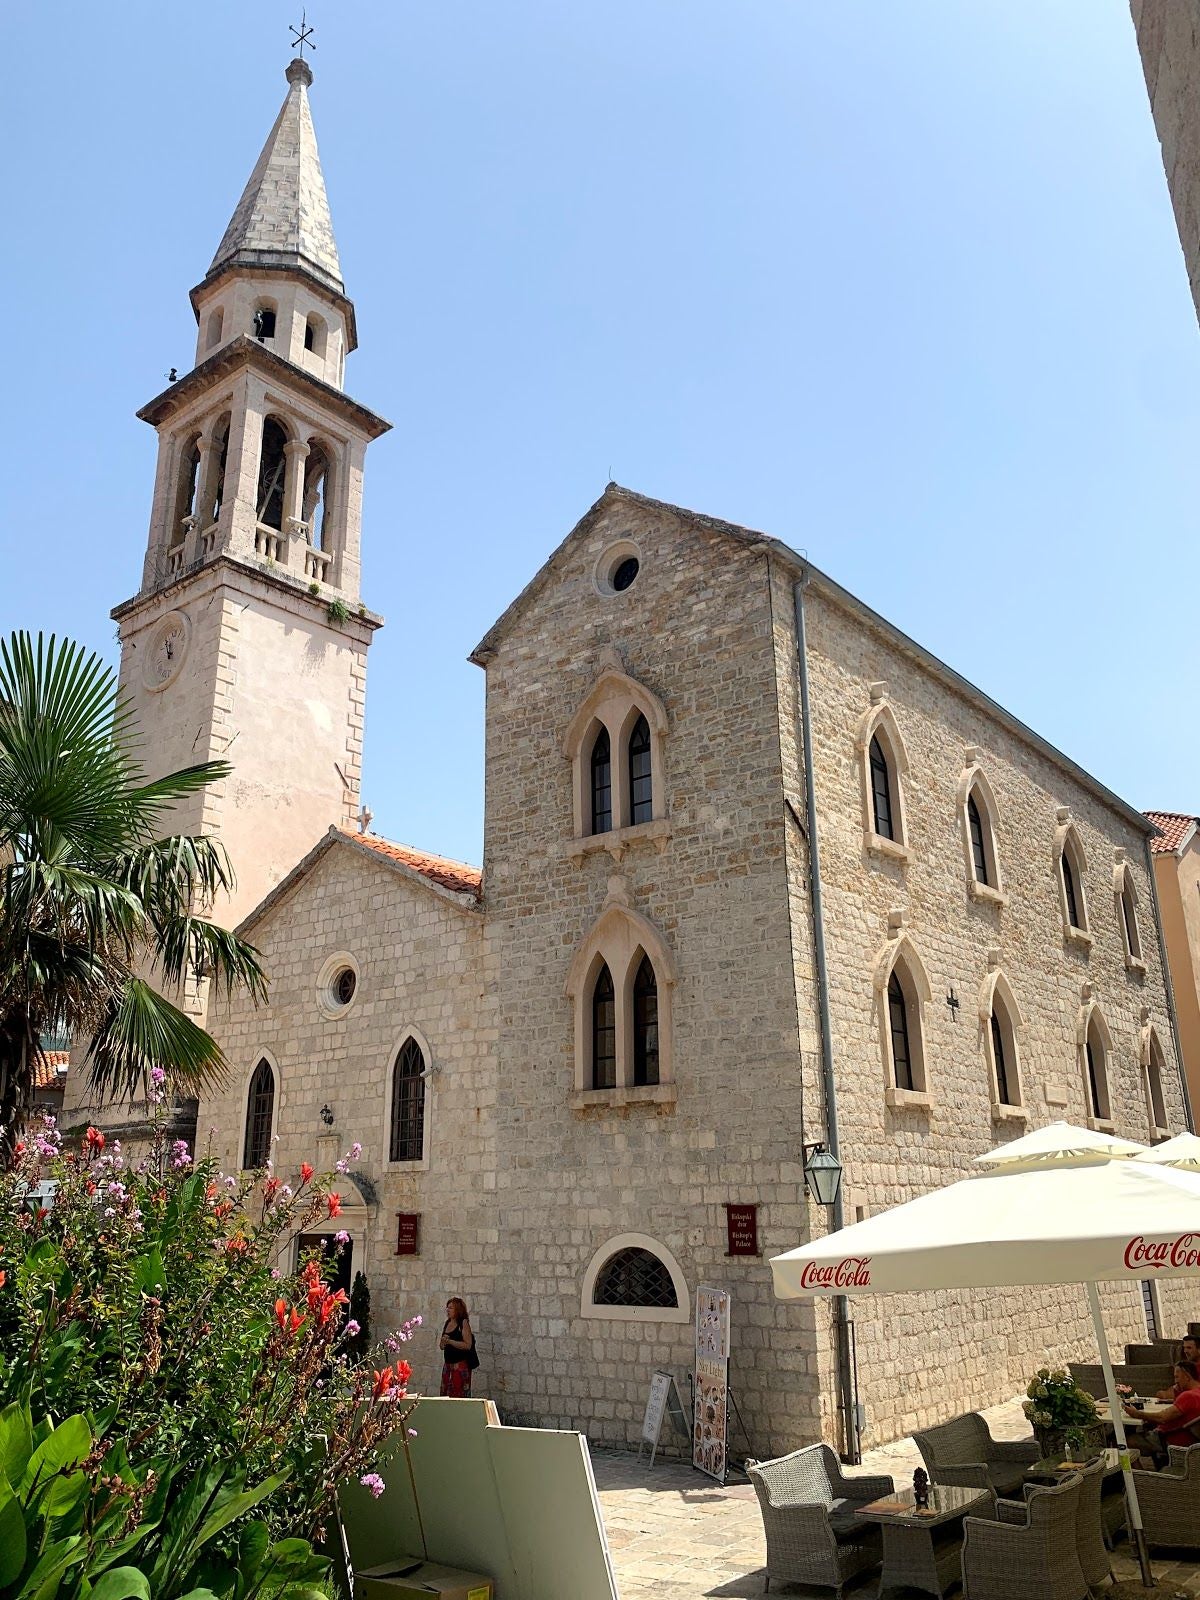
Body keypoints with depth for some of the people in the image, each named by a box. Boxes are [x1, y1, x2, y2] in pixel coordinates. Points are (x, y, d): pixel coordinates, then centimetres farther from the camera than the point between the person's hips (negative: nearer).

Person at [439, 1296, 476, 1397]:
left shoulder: (463, 1323, -9)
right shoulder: (447, 1323, 11)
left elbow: (468, 1345, -18)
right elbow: (442, 1346, 19)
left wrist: (450, 1341, -20)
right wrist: (443, 1341, -4)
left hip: (460, 1365, -7)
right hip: (447, 1365, 7)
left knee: (459, 1397, -6)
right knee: (445, 1394, 6)